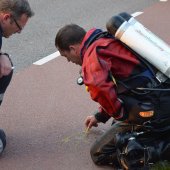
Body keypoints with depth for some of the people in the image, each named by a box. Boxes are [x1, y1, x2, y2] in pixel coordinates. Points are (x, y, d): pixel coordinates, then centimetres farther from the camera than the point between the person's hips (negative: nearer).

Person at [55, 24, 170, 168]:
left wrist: (120, 115, -16)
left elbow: (99, 86, -34)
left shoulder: (93, 54, -11)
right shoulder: (108, 42, 20)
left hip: (149, 111, -9)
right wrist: (100, 116, 44)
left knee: (99, 154, 4)